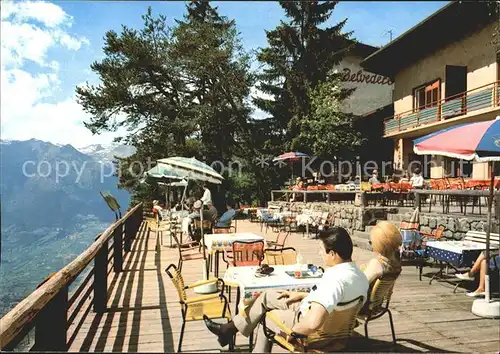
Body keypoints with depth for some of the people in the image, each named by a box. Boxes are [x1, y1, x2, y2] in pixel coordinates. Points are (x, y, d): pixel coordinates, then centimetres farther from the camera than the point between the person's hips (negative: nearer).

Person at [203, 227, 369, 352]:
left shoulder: (335, 279, -36)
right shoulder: (359, 274, -6)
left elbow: (313, 323, -45)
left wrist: (293, 331, -24)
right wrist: (302, 295, 12)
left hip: (310, 326, -8)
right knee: (267, 296, 16)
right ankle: (230, 328, 30)